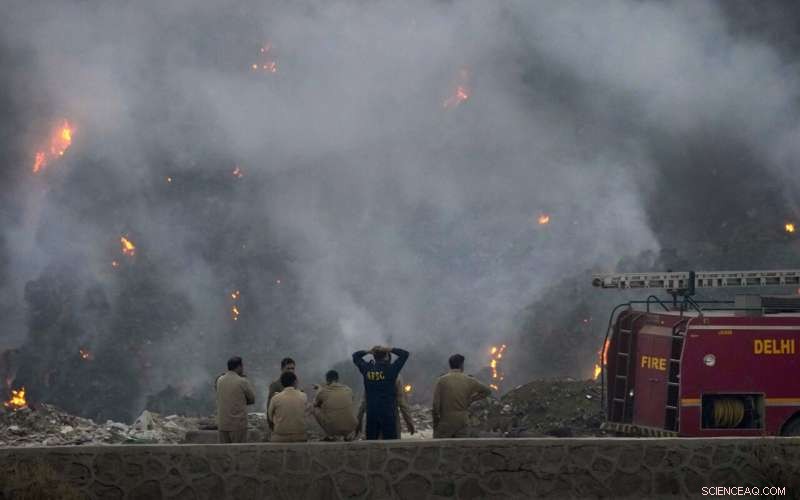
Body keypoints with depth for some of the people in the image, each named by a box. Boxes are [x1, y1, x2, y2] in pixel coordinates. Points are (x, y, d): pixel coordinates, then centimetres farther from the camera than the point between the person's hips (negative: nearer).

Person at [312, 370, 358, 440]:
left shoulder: (322, 391, -3)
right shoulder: (348, 390, 5)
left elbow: (315, 404, 18)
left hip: (332, 429, -3)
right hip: (350, 428, 3)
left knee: (315, 409, 18)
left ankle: (330, 434, 15)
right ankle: (347, 435, 21)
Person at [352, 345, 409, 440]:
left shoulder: (367, 369, 1)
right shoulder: (390, 369, -9)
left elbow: (355, 356, 19)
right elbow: (405, 353, 1)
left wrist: (369, 351, 8)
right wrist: (389, 350, 2)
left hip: (371, 414, 3)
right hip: (387, 413, -3)